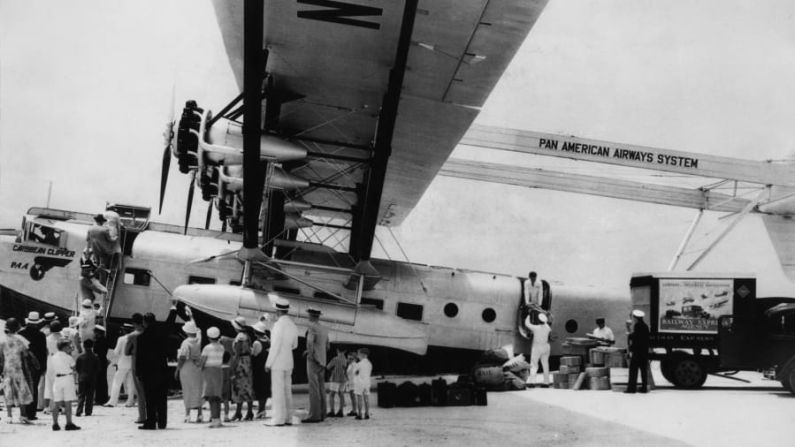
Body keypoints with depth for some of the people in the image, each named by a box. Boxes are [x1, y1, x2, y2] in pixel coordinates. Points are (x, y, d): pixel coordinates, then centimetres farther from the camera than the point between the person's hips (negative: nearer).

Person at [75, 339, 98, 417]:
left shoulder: (80, 357, -5)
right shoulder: (95, 357, -4)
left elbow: (76, 367, 0)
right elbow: (98, 369, -1)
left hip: (82, 378, -1)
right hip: (92, 379, 1)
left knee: (81, 395, 4)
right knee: (90, 396, 6)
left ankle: (79, 411, -4)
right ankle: (88, 411, 4)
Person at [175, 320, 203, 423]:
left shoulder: (186, 342, -16)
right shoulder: (198, 340, 0)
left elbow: (182, 358, -17)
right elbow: (197, 331, 20)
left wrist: (177, 370, -6)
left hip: (187, 368, -5)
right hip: (198, 368, 5)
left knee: (187, 391, 3)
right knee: (198, 390, 9)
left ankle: (187, 414, 5)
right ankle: (199, 414, 7)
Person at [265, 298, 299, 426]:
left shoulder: (279, 324, -16)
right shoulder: (293, 325, 10)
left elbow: (275, 346, -19)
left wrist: (268, 363, -13)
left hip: (277, 362, -8)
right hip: (288, 362, 8)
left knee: (277, 390, -5)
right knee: (287, 390, 10)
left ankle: (279, 419, -6)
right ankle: (288, 418, 11)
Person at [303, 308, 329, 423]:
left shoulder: (312, 327, -10)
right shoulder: (325, 329, 14)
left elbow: (310, 342, -24)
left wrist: (310, 354, -8)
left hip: (313, 360, -8)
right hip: (322, 361, 8)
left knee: (314, 388, -9)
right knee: (321, 387, 8)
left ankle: (314, 415, -12)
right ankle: (322, 414, 8)